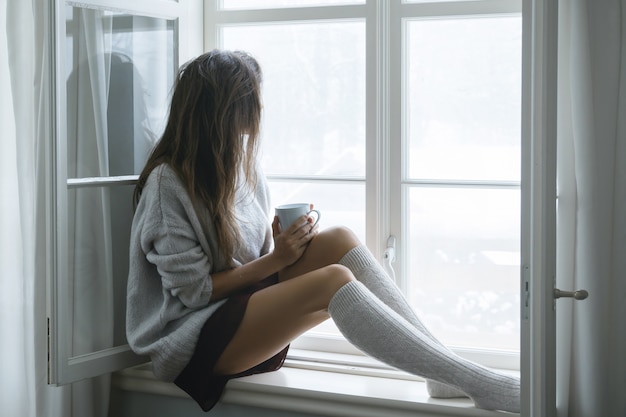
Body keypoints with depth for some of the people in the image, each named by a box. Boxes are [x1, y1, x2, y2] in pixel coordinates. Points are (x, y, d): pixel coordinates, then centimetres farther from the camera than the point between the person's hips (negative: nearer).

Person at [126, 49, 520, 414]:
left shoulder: (238, 159, 7)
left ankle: (446, 372, -22)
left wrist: (283, 238, -8)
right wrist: (273, 260, -16)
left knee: (337, 241, -17)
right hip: (192, 337, -8)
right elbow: (192, 289, -16)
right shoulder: (167, 182, -16)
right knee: (332, 281, -29)